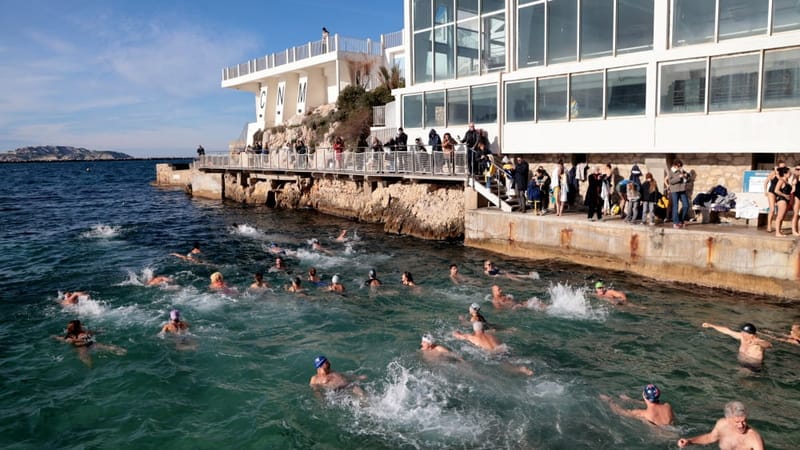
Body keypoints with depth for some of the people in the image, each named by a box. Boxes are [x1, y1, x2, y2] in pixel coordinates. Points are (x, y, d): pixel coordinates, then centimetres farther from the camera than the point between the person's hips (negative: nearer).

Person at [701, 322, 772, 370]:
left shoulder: (759, 342, -25)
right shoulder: (742, 336, -8)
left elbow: (769, 344, -48)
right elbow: (727, 331, 0)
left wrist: (756, 342, -69)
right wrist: (711, 325, 5)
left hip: (754, 370, -5)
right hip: (742, 366, 5)